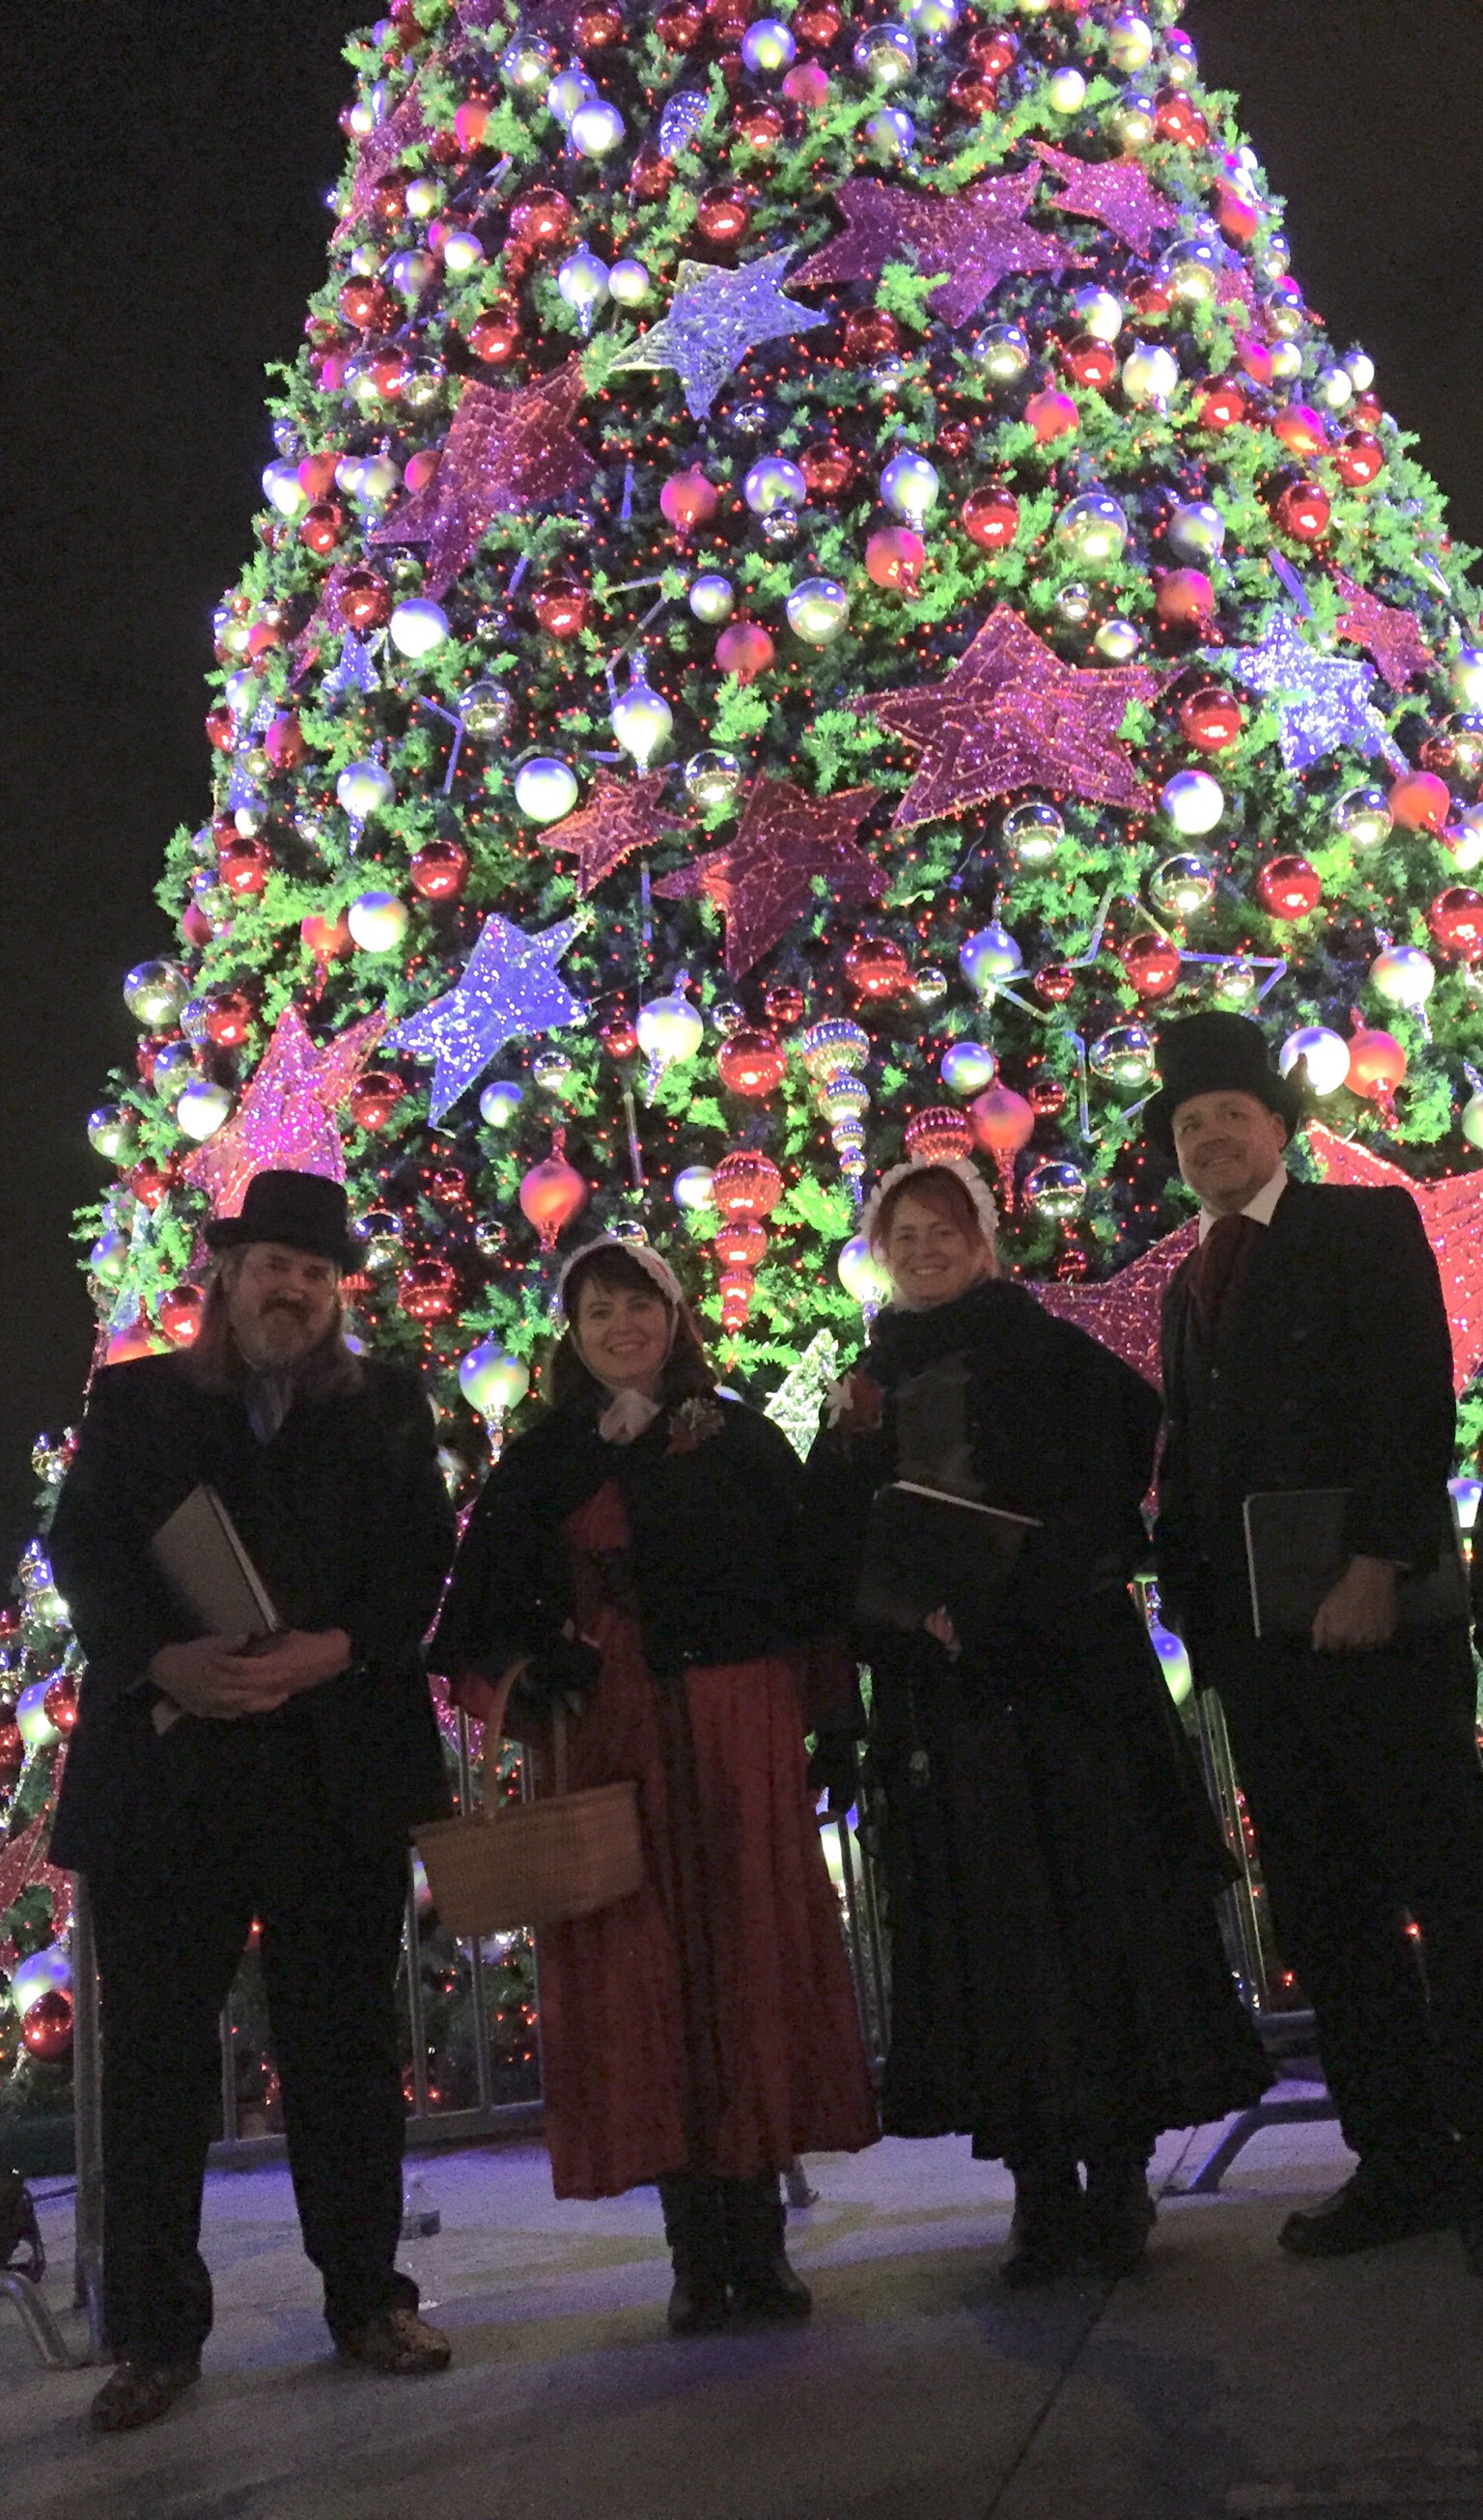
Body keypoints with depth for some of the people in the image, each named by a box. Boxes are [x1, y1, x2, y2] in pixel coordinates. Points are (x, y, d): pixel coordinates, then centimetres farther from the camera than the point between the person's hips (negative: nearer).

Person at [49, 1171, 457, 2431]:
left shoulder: (386, 1405, 11)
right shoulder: (133, 1400, 10)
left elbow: (422, 1554, 2)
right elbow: (82, 1546, 0)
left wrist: (337, 1649, -15)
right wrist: (162, 1660, -17)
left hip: (338, 1762, 1)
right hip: (164, 1767, 0)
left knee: (346, 2043, 9)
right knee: (155, 2053, 3)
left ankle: (368, 2295, 21)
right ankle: (155, 2332, 13)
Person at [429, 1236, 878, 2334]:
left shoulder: (743, 1439, 9)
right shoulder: (540, 1461, 10)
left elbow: (804, 1575, 5)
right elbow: (485, 1613, 6)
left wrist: (814, 1715, -4)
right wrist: (526, 1672, -13)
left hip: (737, 1739, 0)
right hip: (606, 1741, 0)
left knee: (750, 1958, 1)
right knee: (637, 1973, 0)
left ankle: (758, 2242, 11)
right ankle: (700, 2251, 8)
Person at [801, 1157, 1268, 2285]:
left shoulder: (1049, 1351, 6)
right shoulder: (863, 1398, 14)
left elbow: (1116, 1481, -6)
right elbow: (835, 1553, 8)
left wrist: (1008, 1591, -17)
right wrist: (912, 1603, -11)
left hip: (1070, 1671, -2)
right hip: (940, 1693, 3)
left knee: (1103, 1903, -3)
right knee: (986, 1929, 3)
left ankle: (1119, 2171, 7)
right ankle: (1042, 2184, 11)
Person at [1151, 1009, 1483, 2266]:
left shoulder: (1368, 1225, 1)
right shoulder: (1192, 1286, 20)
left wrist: (1375, 1569, -19)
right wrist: (1193, 1597, 8)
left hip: (1374, 1611, -6)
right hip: (1254, 1632, 7)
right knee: (1326, 1906, 8)